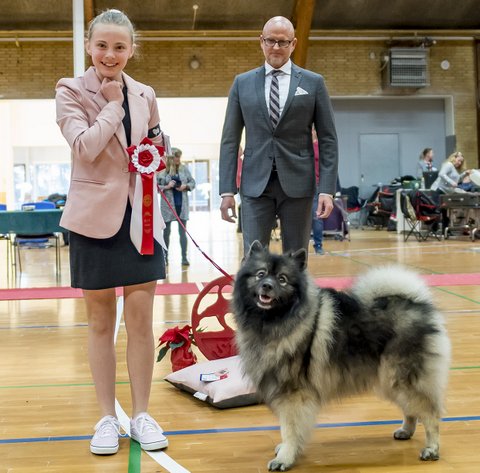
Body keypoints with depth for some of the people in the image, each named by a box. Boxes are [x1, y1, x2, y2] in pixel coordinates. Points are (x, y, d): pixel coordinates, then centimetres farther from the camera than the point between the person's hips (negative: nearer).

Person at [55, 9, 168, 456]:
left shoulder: (145, 95, 8)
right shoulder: (71, 91, -3)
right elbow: (85, 146, -18)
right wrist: (112, 103, -11)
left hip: (141, 214, 3)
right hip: (95, 216, -2)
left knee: (140, 319, 3)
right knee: (100, 322, 7)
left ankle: (141, 414, 16)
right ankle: (107, 417, 18)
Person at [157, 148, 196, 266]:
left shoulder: (184, 169, 3)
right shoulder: (163, 170, -5)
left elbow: (192, 182, 10)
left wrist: (186, 186, -8)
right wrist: (166, 187, -16)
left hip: (182, 204, 2)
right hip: (168, 204, -2)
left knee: (183, 232, 2)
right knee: (166, 232, 8)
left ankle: (184, 257, 5)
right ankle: (165, 257, 19)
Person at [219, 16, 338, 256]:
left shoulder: (313, 82, 6)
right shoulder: (242, 83, 9)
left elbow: (327, 139, 3)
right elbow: (230, 140, 8)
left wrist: (327, 189, -5)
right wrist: (227, 190, 0)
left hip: (297, 183, 0)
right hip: (256, 184, 1)